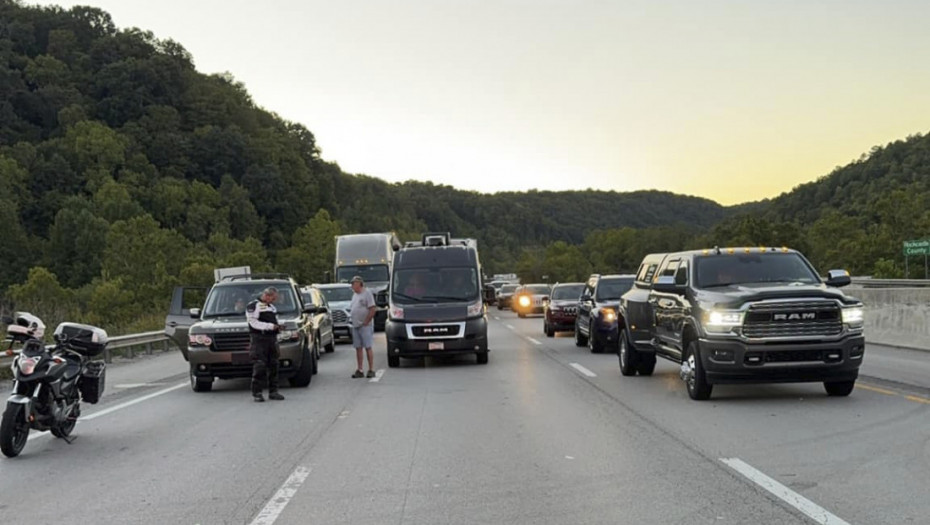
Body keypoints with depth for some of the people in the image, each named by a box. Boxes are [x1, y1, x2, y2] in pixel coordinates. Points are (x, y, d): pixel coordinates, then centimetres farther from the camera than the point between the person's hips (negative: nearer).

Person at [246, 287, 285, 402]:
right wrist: (270, 326, -19)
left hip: (272, 338, 7)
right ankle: (256, 393, -8)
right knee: (259, 367, -11)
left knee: (273, 365, 7)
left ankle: (273, 391, 13)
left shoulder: (272, 307, 21)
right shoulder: (253, 306, -4)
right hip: (259, 339, -7)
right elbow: (254, 323, -13)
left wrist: (278, 326, 6)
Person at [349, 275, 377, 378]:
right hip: (355, 326, 8)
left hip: (365, 326, -8)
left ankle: (371, 370, -3)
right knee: (358, 348, 7)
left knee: (368, 347, -6)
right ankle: (359, 370, 10)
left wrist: (366, 322, -16)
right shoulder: (355, 295, 17)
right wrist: (353, 322, 11)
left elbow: (373, 309, -14)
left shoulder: (367, 293, -7)